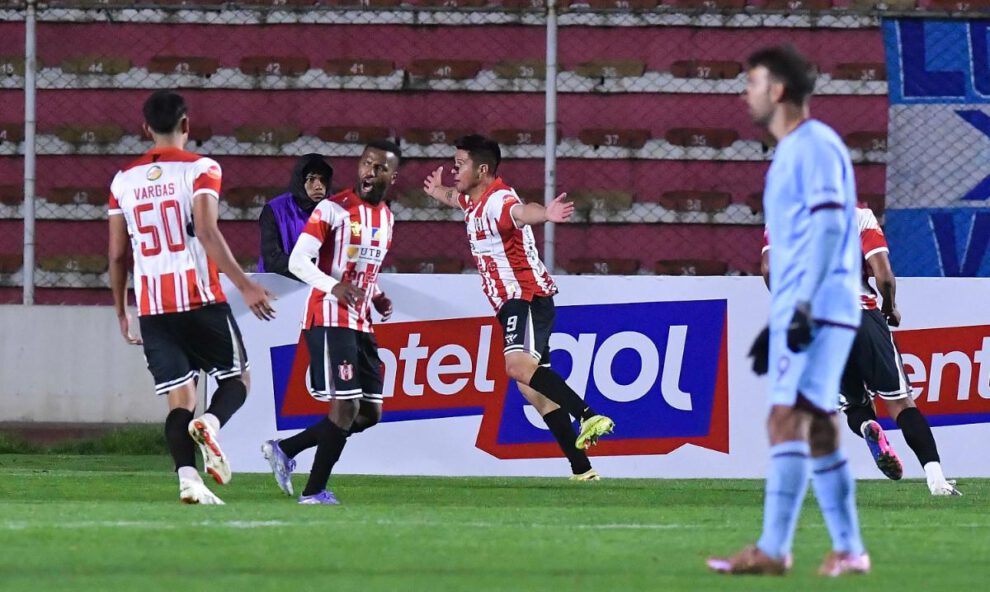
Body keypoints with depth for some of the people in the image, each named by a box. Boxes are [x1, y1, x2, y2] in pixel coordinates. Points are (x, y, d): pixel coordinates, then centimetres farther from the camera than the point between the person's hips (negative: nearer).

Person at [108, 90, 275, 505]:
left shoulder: (124, 180, 10)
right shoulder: (200, 170, -4)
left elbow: (117, 255, 12)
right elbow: (206, 233, -17)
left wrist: (121, 313, 23)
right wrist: (245, 286, -19)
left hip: (152, 308, 3)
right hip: (200, 299, -3)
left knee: (179, 396, 5)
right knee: (236, 378, 12)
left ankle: (187, 478, -16)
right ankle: (210, 424, -21)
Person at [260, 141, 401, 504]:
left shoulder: (386, 218, 15)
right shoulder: (334, 209, -10)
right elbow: (298, 261, -16)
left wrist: (377, 296, 8)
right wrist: (333, 287, -33)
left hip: (361, 323, 8)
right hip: (329, 320, -8)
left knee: (370, 413, 7)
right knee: (346, 405, -14)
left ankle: (284, 449, 15)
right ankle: (314, 493, -5)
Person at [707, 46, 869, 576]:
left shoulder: (815, 145, -9)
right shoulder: (790, 152, 20)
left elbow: (828, 224, -19)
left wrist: (804, 304, -24)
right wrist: (778, 320, 27)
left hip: (818, 311, -10)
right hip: (797, 314, 10)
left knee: (788, 419, -15)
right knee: (816, 429, 9)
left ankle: (772, 549, -21)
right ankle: (847, 549, 11)